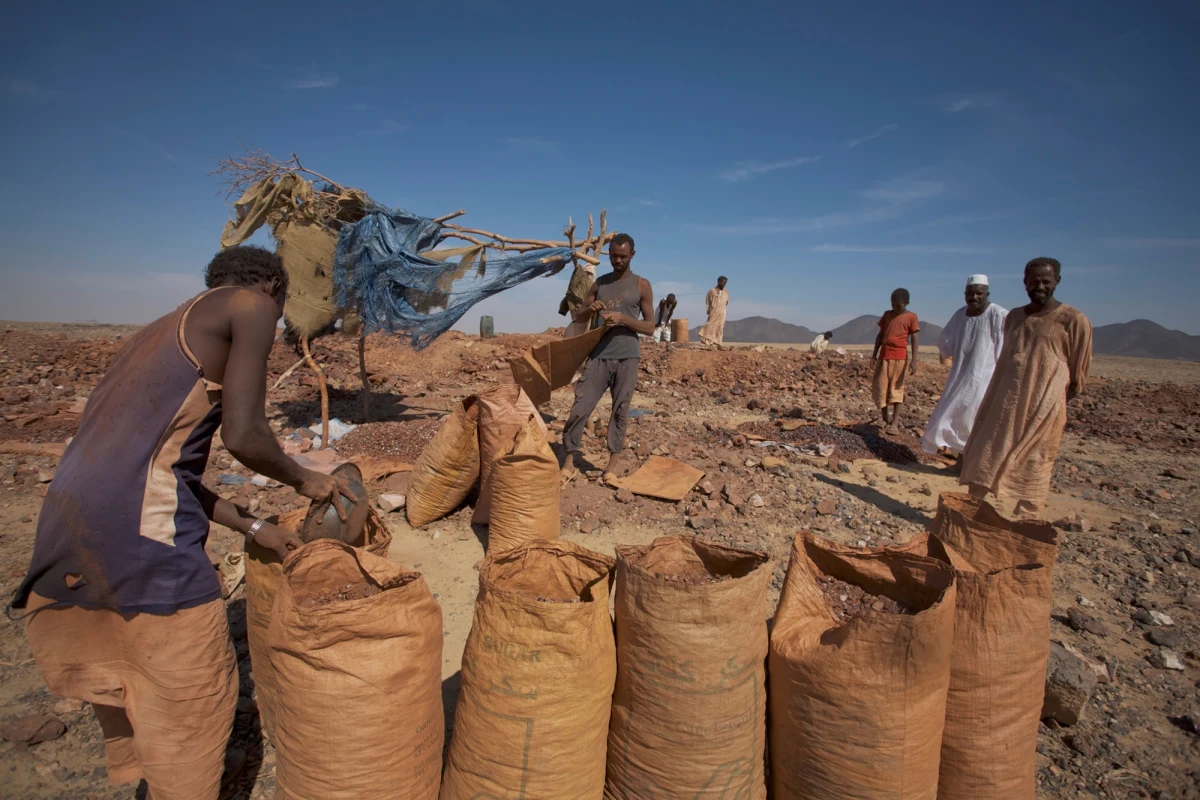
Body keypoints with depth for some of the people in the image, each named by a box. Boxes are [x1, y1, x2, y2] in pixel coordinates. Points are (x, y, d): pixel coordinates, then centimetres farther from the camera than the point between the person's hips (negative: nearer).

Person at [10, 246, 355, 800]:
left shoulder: (164, 329, 24)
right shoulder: (250, 304, 0)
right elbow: (243, 436, -12)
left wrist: (255, 528, 22)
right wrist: (302, 479, 8)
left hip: (67, 513, 9)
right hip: (139, 529, -9)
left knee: (120, 672, 30)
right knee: (194, 697, 10)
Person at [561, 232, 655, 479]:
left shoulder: (642, 285, 4)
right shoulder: (600, 283, 12)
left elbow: (650, 327, 0)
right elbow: (578, 318, 15)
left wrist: (623, 319, -15)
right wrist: (589, 309, -7)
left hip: (627, 357, -2)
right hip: (599, 354, 2)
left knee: (620, 411, 3)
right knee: (580, 407, -4)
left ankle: (612, 465, 12)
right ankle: (568, 462, 5)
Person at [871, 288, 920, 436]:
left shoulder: (911, 317, -1)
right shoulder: (887, 314, 11)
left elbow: (914, 339, -5)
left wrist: (914, 360, -13)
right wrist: (874, 354, 8)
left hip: (900, 356, -4)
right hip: (884, 355, 4)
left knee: (897, 389, -3)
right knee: (880, 387, 4)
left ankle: (895, 422, -5)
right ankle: (885, 418, 19)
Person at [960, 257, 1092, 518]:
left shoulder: (1073, 320, -6)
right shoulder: (1013, 316, 11)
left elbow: (1078, 374, -2)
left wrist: (1051, 402, 1)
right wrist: (994, 398, 13)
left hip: (1042, 411, -5)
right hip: (1002, 406, 5)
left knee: (1033, 471, 3)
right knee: (983, 462, 8)